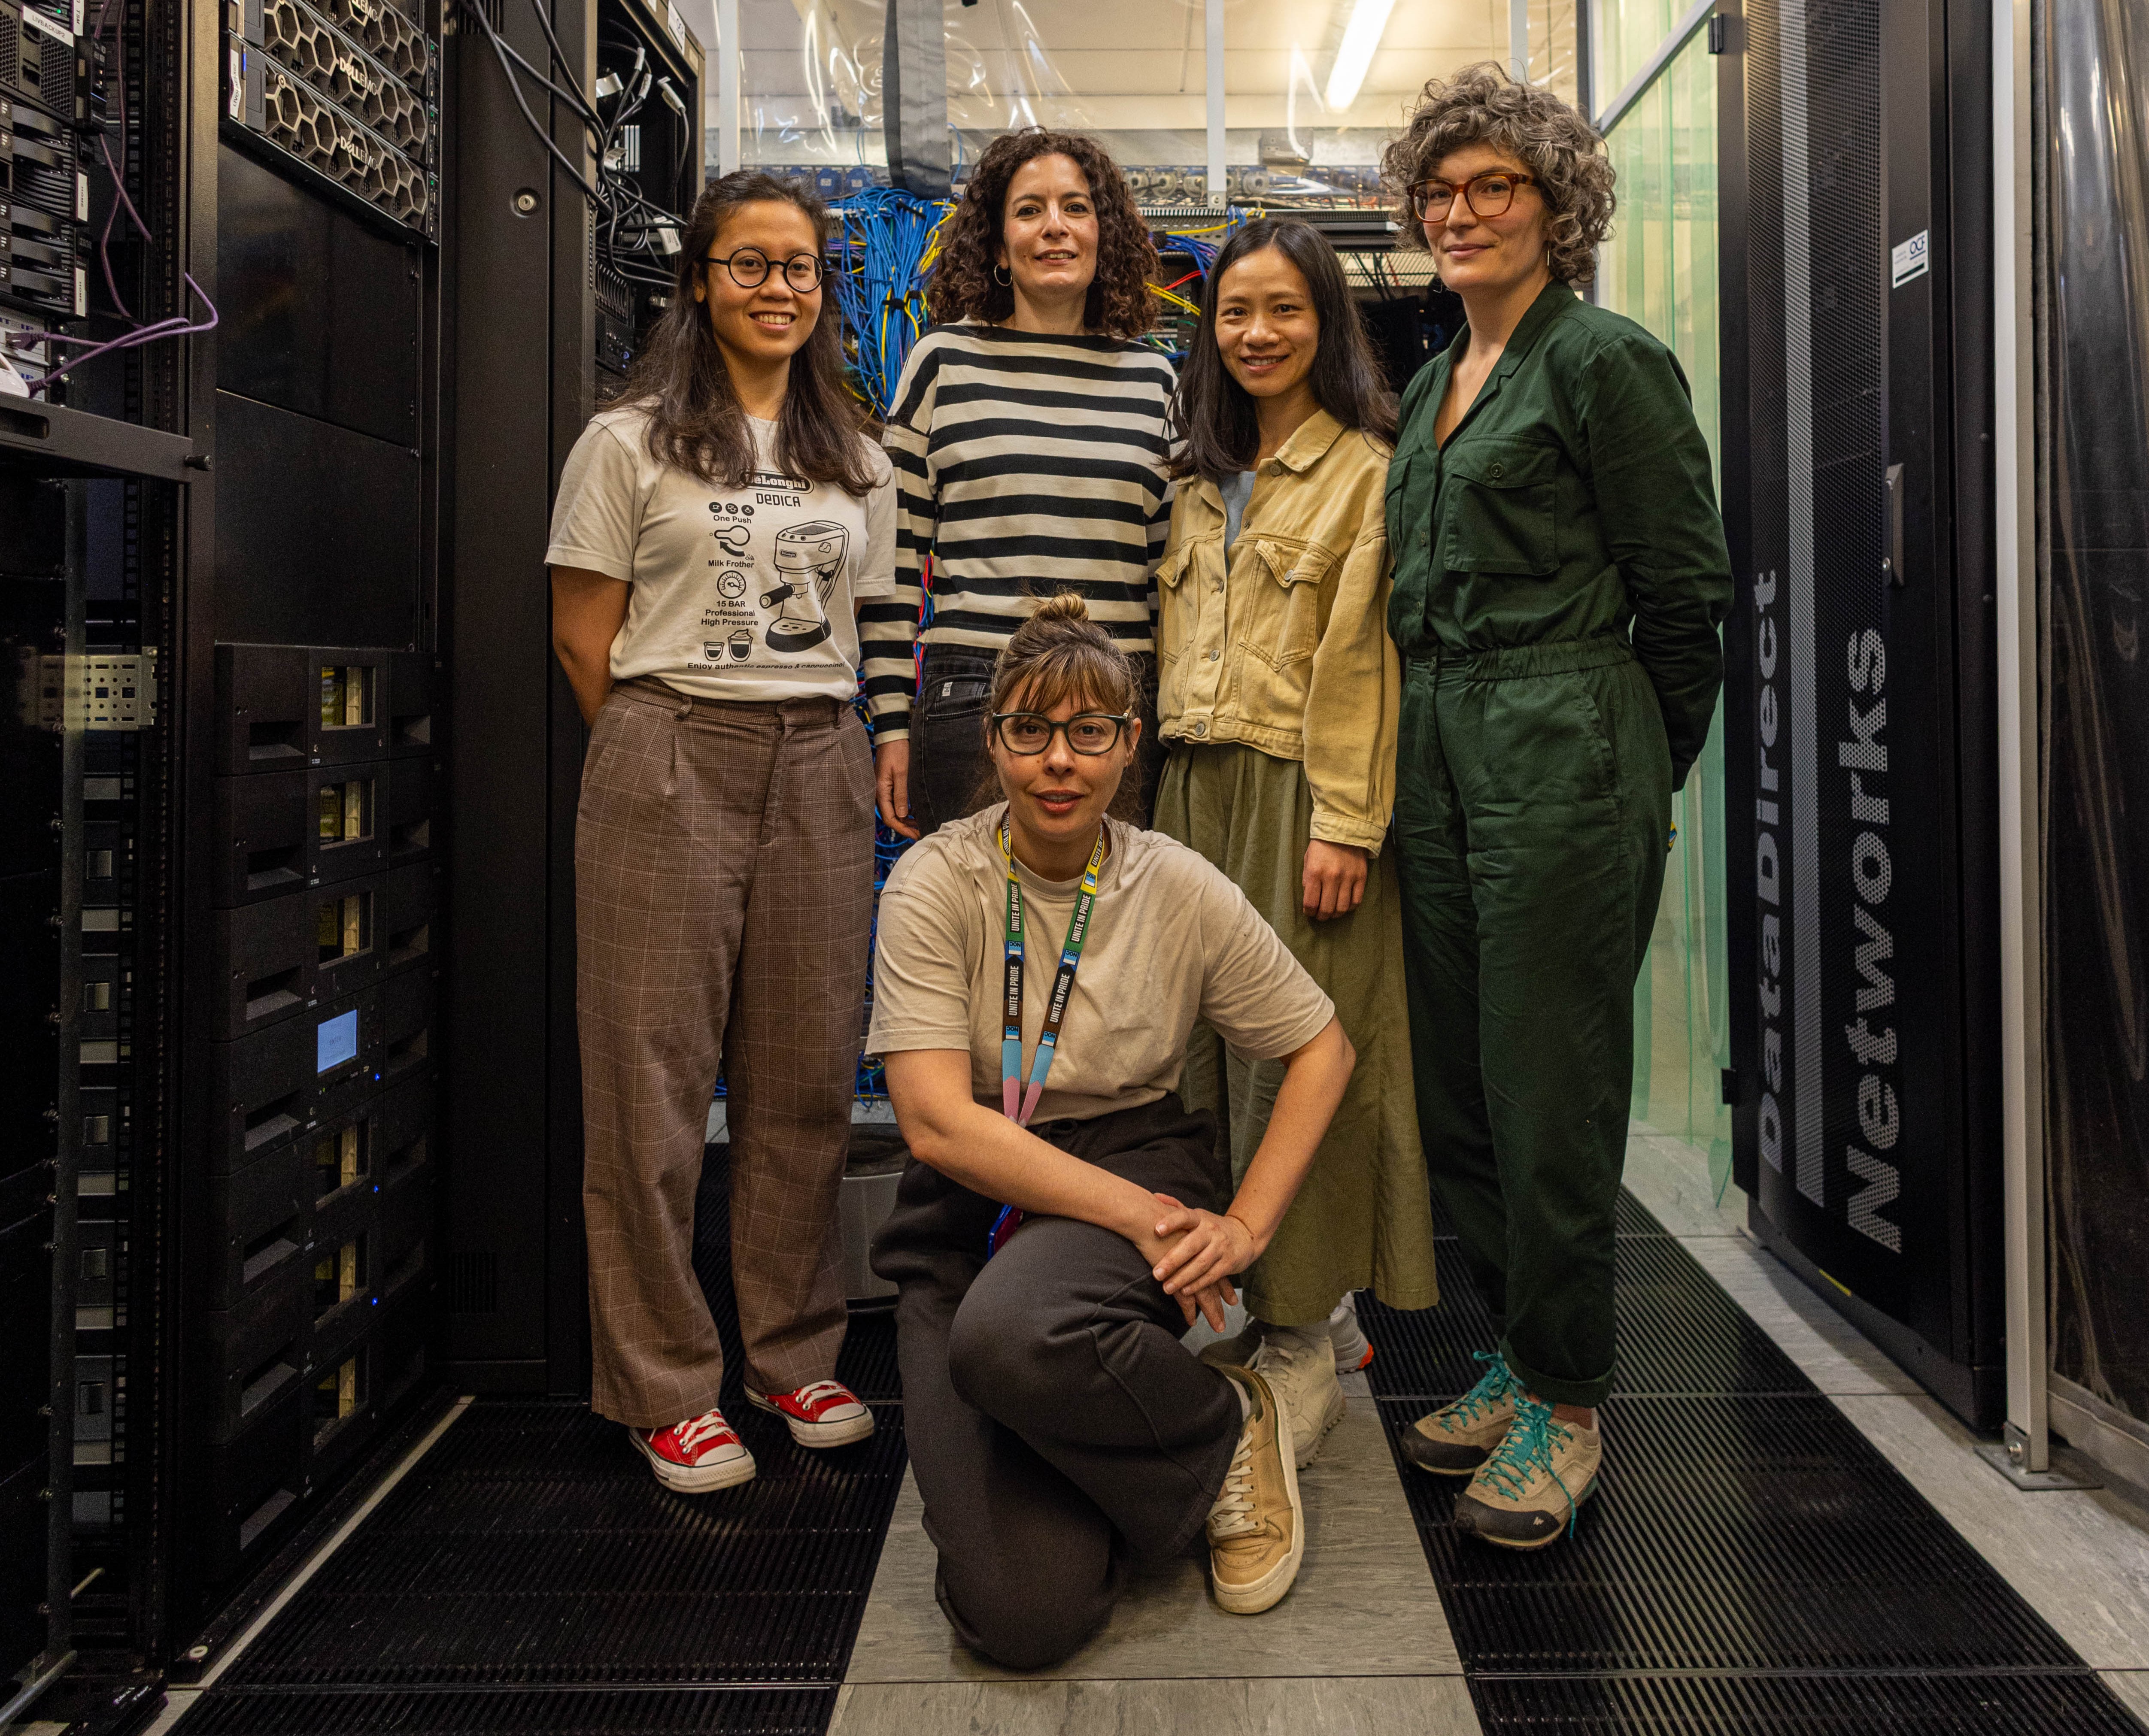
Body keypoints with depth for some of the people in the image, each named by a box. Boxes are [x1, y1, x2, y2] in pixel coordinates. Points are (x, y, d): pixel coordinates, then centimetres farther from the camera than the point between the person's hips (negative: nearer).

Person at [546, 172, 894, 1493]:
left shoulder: (859, 462, 17)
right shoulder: (630, 442, 5)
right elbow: (585, 634, 2)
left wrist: (816, 739, 8)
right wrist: (672, 754, 2)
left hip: (821, 770, 4)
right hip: (668, 762, -3)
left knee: (808, 1075, 5)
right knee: (656, 1077, -2)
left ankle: (798, 1356, 20)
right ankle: (665, 1387, 9)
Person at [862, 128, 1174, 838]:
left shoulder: (1153, 378, 11)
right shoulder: (943, 361, 4)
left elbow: (1172, 563, 15)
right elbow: (895, 555, 4)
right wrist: (891, 722, 0)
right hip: (972, 697, -2)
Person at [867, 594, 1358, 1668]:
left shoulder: (1178, 889, -2)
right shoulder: (936, 883, -7)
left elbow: (1323, 1048, 9)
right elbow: (938, 1124, -15)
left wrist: (1246, 1225, -3)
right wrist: (1142, 1216, -19)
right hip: (968, 1211, 0)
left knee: (1011, 1335, -38)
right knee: (1024, 1616, -18)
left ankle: (1227, 1434, -6)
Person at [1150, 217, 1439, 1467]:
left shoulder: (1365, 470, -1)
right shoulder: (1199, 477, 19)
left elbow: (1360, 661, -9)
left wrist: (1345, 824, -15)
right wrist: (1167, 791, 11)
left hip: (1300, 793, -6)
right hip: (1196, 790, 6)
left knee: (1297, 1053, -4)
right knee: (1207, 1048, 6)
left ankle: (1306, 1337, 7)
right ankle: (1242, 1310, 19)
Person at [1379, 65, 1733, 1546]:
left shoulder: (1605, 361, -5)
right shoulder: (1429, 389, 18)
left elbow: (1686, 592, -6)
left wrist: (1628, 776, 0)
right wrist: (1422, 744, 16)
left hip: (1564, 760, -8)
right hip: (1437, 758, 8)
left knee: (1550, 1090, -3)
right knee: (1455, 1082, 11)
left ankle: (1566, 1405, 12)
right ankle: (1517, 1357, 26)